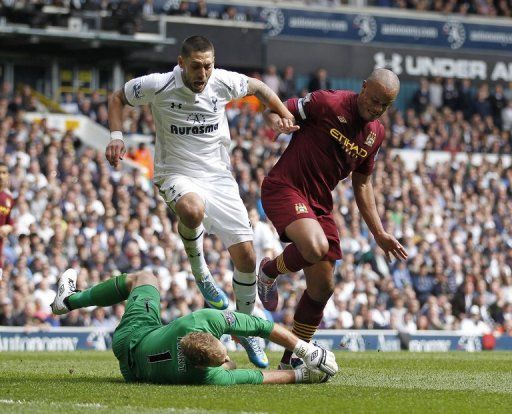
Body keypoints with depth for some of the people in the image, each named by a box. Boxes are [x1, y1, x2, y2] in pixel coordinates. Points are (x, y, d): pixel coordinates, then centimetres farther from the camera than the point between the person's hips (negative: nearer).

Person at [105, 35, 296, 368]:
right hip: (177, 175, -3)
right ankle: (200, 272, -12)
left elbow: (259, 88, 16)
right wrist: (117, 136, -8)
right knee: (192, 210, -42)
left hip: (219, 176, 3)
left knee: (245, 254, -4)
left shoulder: (224, 82, -6)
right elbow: (118, 98, 5)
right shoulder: (158, 86, -14)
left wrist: (284, 114, 4)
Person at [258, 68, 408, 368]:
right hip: (285, 188, -7)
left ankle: (291, 359, 21)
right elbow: (274, 110, -5)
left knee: (322, 287, 5)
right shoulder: (328, 103, -12)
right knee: (315, 247, -34)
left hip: (320, 202, 7)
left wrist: (379, 234, 17)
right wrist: (277, 121, -31)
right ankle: (270, 271, 0)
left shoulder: (376, 133, 9)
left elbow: (362, 184, 20)